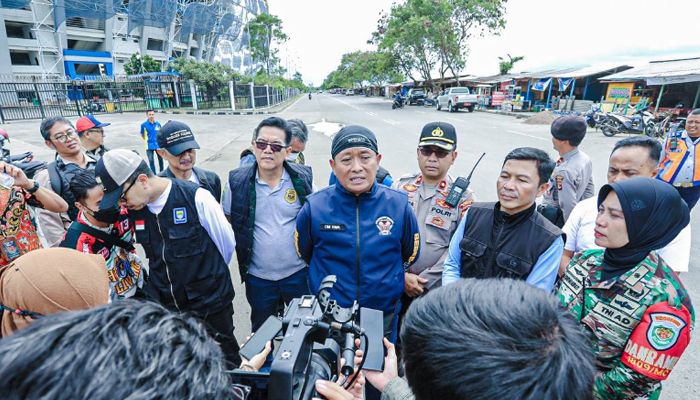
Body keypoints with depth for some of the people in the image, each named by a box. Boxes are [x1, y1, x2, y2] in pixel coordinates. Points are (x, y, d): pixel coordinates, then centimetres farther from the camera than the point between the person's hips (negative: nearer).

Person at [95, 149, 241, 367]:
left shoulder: (196, 198, -21)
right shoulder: (134, 209, -5)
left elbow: (227, 243, -8)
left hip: (210, 304, -4)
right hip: (165, 304, 4)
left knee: (225, 361, 16)